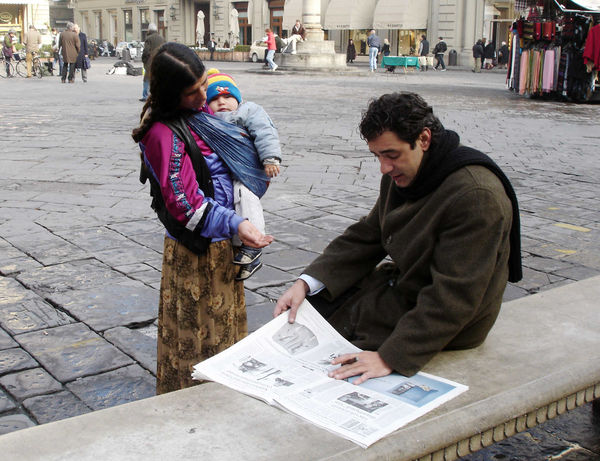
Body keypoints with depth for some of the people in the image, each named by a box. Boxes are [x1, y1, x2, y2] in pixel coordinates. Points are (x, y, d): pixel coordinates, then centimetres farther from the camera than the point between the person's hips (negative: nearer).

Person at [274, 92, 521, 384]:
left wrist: (390, 358, -34)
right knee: (304, 306, 10)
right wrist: (306, 283, -6)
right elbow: (365, 237, 7)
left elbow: (453, 299, -31)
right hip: (400, 286, 9)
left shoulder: (476, 196, -29)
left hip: (441, 327, -8)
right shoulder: (401, 174, -2)